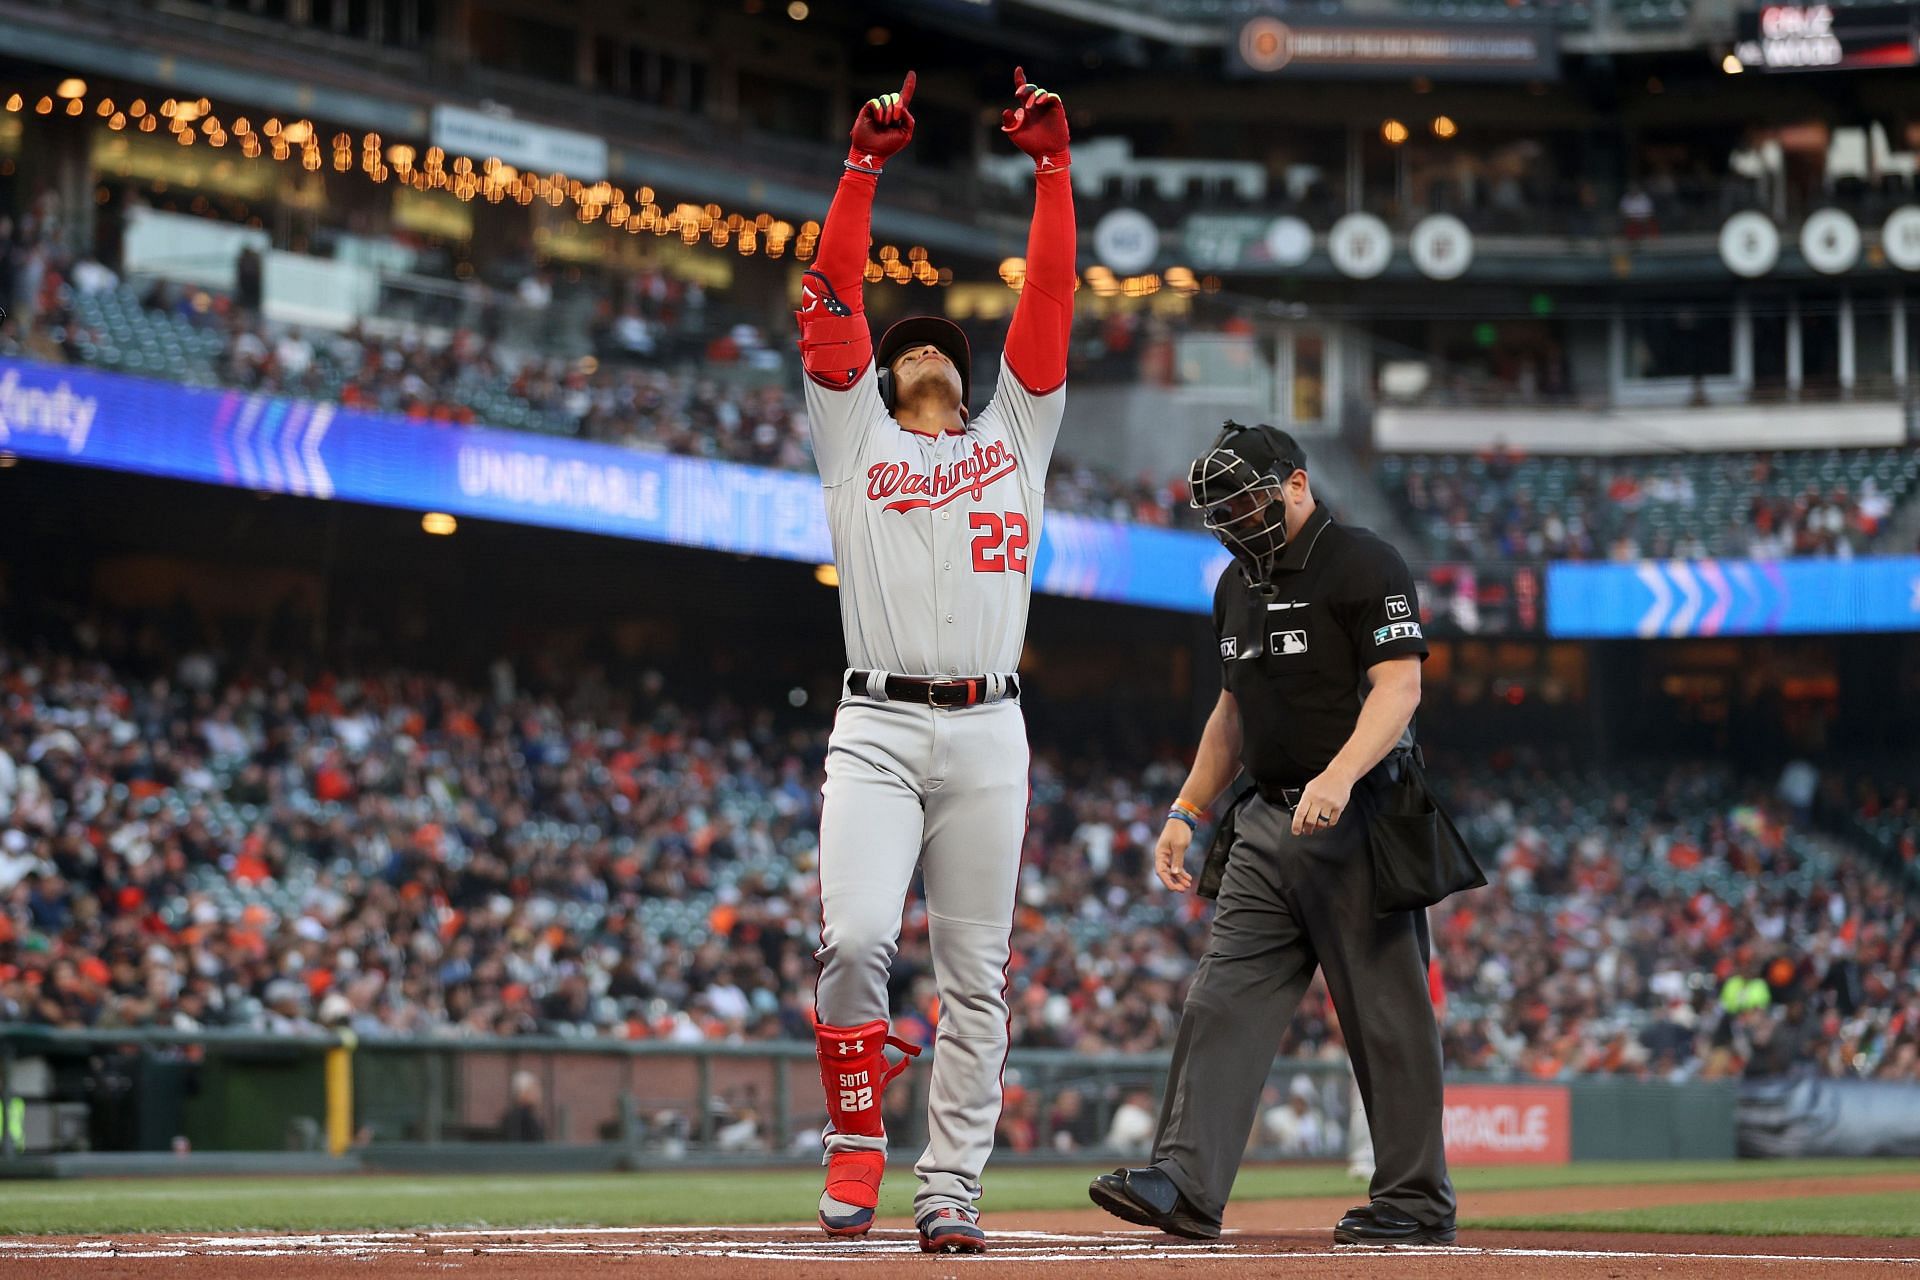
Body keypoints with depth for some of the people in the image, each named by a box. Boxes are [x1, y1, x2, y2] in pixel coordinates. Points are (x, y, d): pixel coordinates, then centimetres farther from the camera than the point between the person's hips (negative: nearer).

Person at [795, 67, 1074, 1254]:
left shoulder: (1017, 435, 18)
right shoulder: (855, 435, 15)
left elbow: (1050, 301, 12)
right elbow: (834, 295, 7)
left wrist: (1053, 165, 8)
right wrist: (867, 164, 3)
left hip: (988, 735, 2)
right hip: (876, 730, -2)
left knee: (976, 975, 0)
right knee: (854, 939, -18)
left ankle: (950, 1189, 4)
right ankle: (857, 1142, -2)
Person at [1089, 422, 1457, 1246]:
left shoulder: (1365, 566, -8)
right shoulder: (1238, 585, 17)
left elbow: (1399, 687, -18)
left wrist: (1340, 774, -32)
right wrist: (1185, 813, 19)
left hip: (1355, 823, -8)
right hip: (1267, 823, 8)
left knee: (1386, 1015, -3)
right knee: (1224, 1001, -2)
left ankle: (1415, 1201, 5)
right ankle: (1186, 1185, -7)